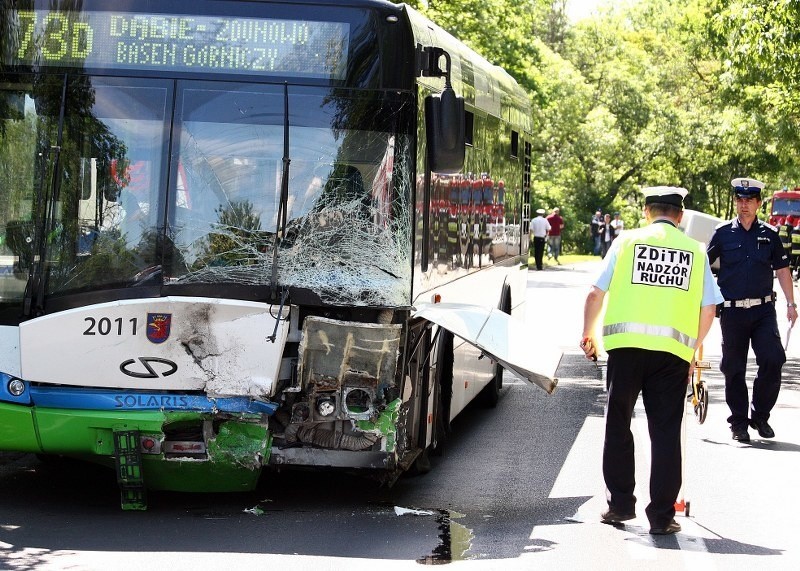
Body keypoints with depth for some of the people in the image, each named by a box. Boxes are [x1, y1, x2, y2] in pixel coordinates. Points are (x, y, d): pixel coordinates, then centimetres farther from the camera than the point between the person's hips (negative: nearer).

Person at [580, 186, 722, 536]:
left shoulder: (627, 241, 7)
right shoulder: (695, 251, 11)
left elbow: (596, 294, 6)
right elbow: (708, 309, 9)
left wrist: (588, 334, 21)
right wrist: (693, 351, 22)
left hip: (627, 345, -1)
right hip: (673, 349, 1)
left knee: (618, 427, 14)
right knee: (666, 432, 5)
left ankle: (620, 504, 17)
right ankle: (661, 516, 5)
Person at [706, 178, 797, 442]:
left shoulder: (769, 235, 8)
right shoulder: (723, 233, 3)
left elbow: (782, 270, 11)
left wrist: (791, 304, 5)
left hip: (763, 310, 1)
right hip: (732, 310, -1)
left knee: (773, 360, -12)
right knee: (734, 368, 3)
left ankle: (760, 415, 6)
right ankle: (738, 422, 15)